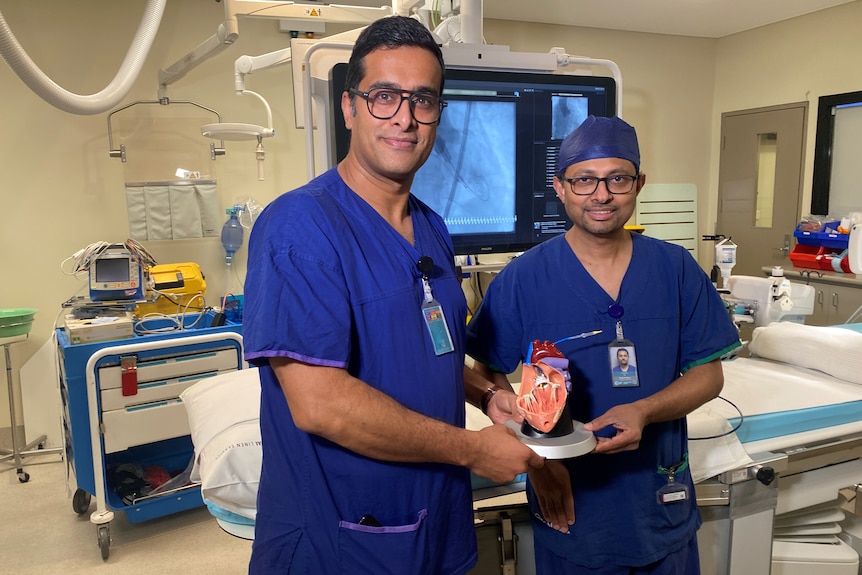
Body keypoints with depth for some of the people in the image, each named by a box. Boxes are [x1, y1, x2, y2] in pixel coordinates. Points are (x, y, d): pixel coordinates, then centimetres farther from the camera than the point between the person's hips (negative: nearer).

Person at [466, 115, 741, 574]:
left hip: (663, 506, 3)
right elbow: (487, 374, -7)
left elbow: (708, 374, -1)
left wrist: (643, 411, -20)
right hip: (569, 508, -2)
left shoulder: (677, 270, -4)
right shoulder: (523, 279, -11)